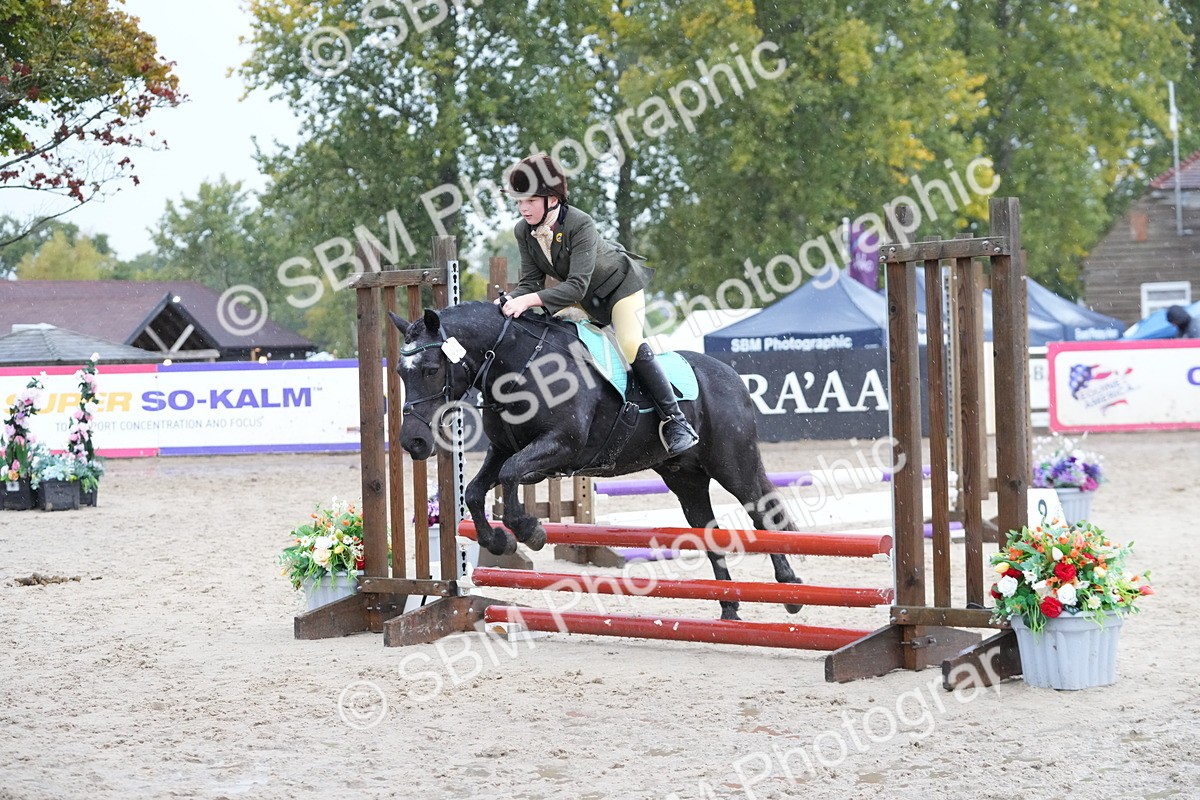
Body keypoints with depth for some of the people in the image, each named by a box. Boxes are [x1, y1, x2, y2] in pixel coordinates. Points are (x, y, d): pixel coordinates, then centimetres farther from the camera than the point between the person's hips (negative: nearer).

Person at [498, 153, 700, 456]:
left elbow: (576, 286, -42)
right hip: (584, 299, 8)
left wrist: (531, 300, -53)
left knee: (631, 345, -24)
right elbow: (530, 281, -14)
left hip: (620, 284, -8)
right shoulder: (523, 232, -16)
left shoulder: (580, 225, -36)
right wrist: (512, 301, -36)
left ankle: (674, 419, -21)